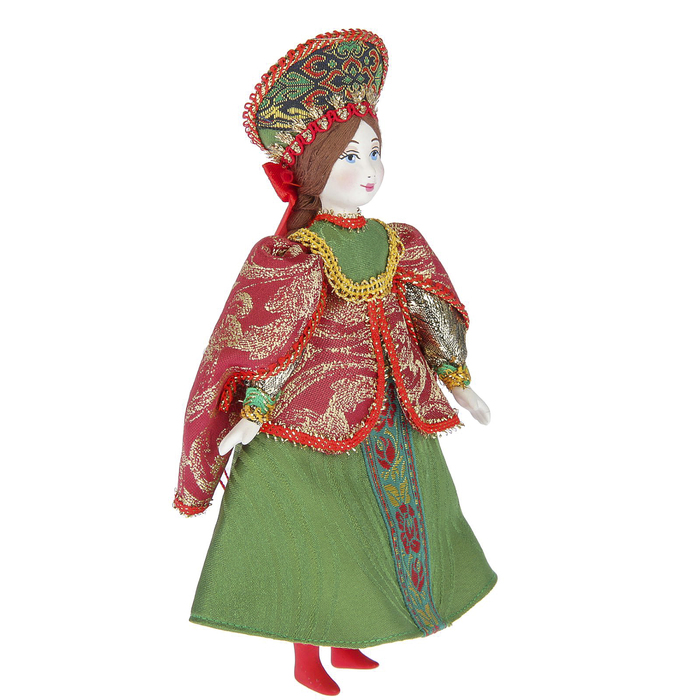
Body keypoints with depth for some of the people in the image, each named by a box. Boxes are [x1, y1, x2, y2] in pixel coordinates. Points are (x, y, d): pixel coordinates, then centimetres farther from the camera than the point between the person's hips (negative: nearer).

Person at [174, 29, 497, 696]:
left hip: (392, 415, 6)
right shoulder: (294, 256, -14)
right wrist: (250, 417, -14)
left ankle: (345, 643, 41)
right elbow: (266, 345, -13)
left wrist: (461, 387, 8)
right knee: (315, 543, 8)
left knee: (381, 532, 18)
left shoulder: (398, 244, 2)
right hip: (315, 416, -6)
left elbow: (433, 319, 8)